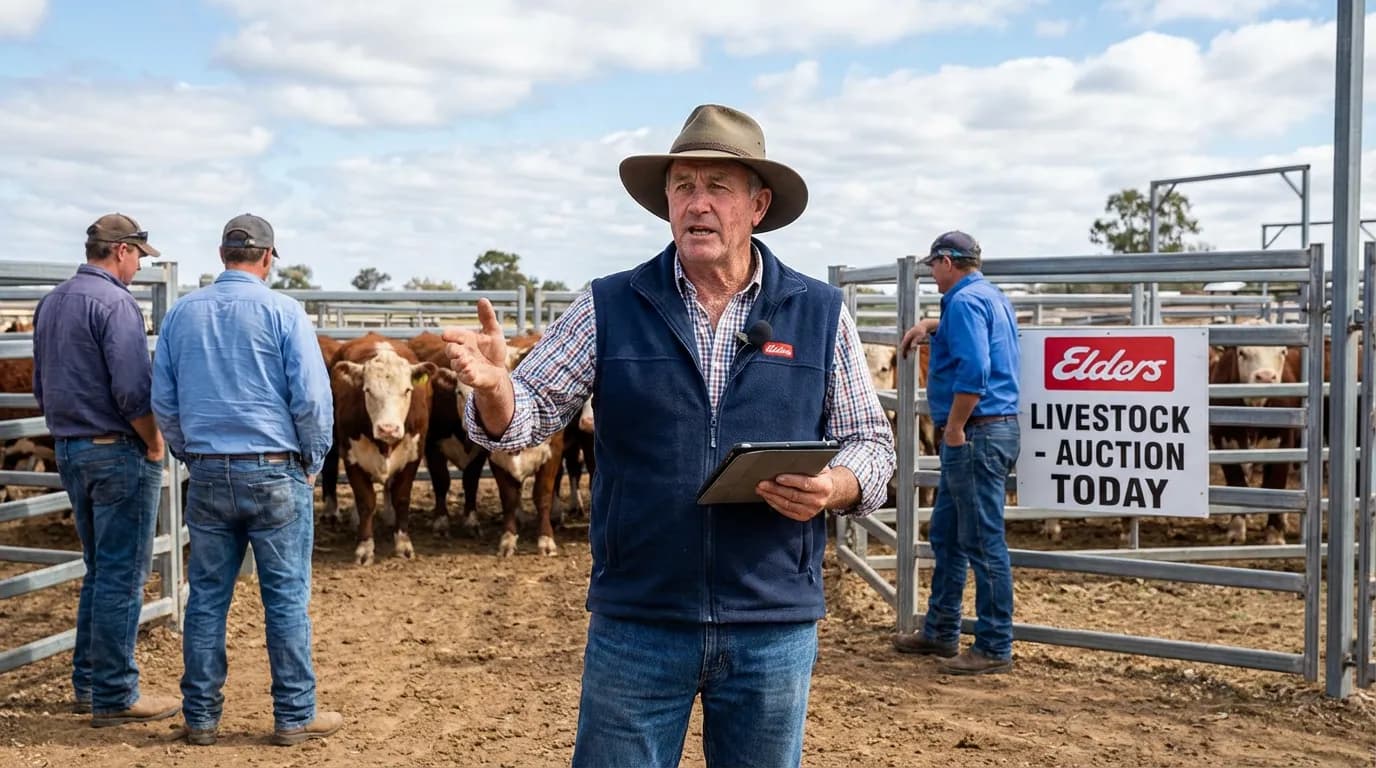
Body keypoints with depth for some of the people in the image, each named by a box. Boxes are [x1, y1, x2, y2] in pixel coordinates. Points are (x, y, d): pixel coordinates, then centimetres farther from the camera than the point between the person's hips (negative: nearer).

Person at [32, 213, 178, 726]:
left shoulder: (50, 303, 14)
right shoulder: (115, 304, -15)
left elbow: (41, 385, 19)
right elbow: (133, 390, -22)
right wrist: (155, 443, -9)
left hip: (69, 450, 9)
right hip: (119, 452, -9)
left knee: (99, 570, 18)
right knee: (122, 575, -2)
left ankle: (87, 683, 23)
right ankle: (114, 697, 4)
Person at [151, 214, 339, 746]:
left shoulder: (182, 312, 7)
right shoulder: (283, 312, -7)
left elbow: (163, 401, 11)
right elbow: (313, 398, -11)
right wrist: (313, 462, 2)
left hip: (207, 475, 4)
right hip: (275, 472, -4)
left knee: (206, 597, 11)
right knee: (286, 597, 3)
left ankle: (200, 717, 18)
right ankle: (294, 717, 10)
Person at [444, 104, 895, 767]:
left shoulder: (821, 315, 1)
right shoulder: (609, 309, 0)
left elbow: (871, 443, 6)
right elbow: (527, 415, -2)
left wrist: (834, 487, -16)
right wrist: (493, 386, -24)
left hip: (775, 628, 1)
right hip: (635, 622, 0)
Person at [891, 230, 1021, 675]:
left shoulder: (965, 301, -14)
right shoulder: (993, 297, 18)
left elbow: (974, 371, -26)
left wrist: (954, 429, -20)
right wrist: (929, 327, 30)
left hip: (976, 435, -11)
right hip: (990, 431, 11)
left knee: (983, 542, -5)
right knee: (945, 535, 18)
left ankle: (995, 649, 1)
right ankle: (940, 632, 27)